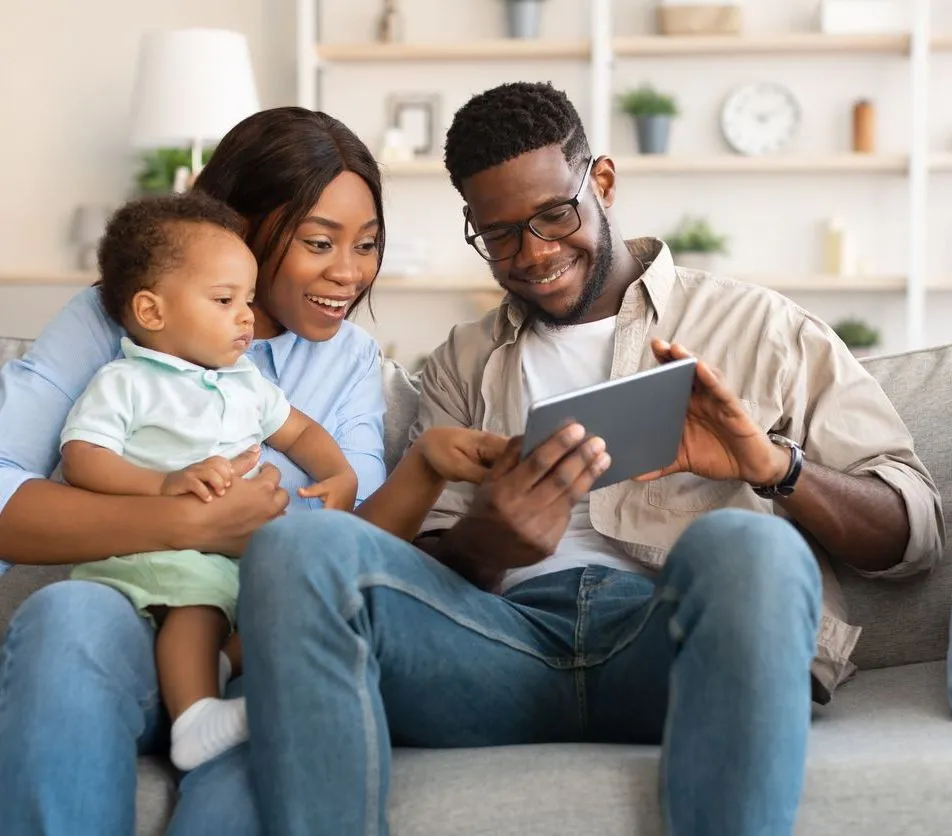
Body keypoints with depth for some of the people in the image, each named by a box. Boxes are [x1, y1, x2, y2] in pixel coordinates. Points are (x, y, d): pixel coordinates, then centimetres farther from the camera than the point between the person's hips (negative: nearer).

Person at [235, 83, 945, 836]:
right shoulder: (463, 365, 25)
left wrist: (773, 465, -10)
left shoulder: (761, 327, 17)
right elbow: (428, 564, 14)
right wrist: (485, 545, -11)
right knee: (296, 546, -26)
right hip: (512, 643, 2)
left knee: (745, 544, -38)